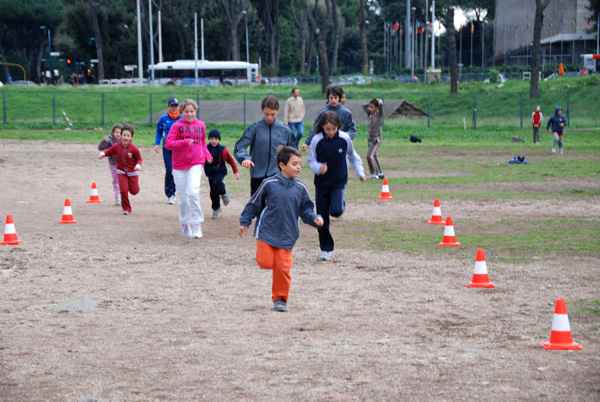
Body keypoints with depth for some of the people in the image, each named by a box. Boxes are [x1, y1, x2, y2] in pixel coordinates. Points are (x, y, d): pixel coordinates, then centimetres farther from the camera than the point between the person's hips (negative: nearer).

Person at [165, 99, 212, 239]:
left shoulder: (200, 125, 8)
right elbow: (168, 144, -9)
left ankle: (197, 224, -11)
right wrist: (184, 142, -21)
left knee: (193, 192, -20)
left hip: (196, 164, 0)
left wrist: (207, 155, 6)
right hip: (179, 165, 0)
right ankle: (185, 225, 25)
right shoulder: (177, 125, -2)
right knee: (183, 197, 5)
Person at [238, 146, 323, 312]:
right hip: (266, 232, -2)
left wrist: (315, 218, -11)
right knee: (267, 263, -10)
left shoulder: (300, 188, 1)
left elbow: (306, 210, 9)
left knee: (283, 268, -3)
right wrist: (244, 222, 8)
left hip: (286, 235, 2)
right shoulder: (269, 184, -7)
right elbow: (254, 204, 4)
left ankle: (280, 299, 14)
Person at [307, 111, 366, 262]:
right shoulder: (317, 140, -10)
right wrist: (318, 167, -22)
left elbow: (352, 156, 11)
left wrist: (360, 172, 11)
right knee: (322, 219, 4)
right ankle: (326, 249, 17)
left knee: (336, 211, -22)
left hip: (338, 182, 0)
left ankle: (341, 203, 16)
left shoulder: (344, 138, -6)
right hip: (321, 183, 1)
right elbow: (311, 160, -2)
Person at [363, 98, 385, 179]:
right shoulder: (370, 114, 8)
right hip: (370, 138, 8)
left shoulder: (379, 114, -10)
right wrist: (370, 103, 7)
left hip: (377, 139, -8)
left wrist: (379, 101, -6)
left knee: (370, 156, -18)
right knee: (374, 157, 11)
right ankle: (380, 174, 21)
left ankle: (375, 173, -10)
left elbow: (380, 105, -25)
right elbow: (364, 106, 15)